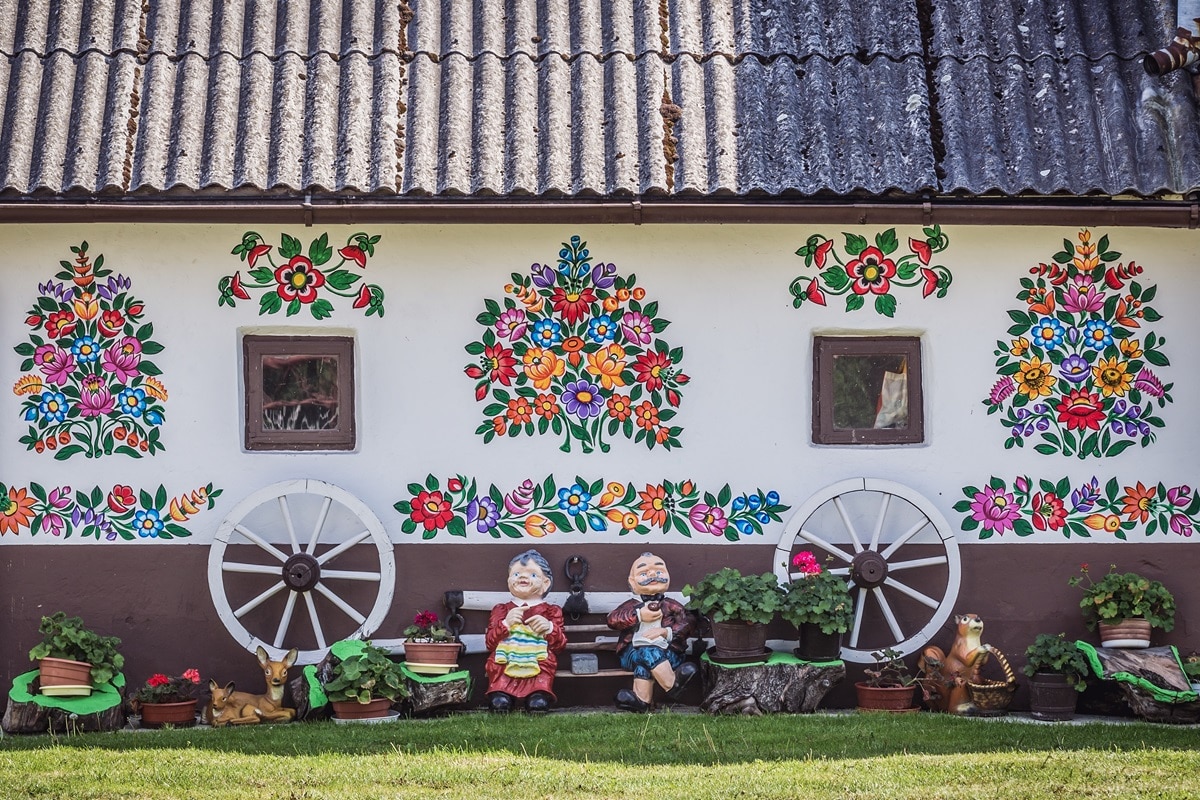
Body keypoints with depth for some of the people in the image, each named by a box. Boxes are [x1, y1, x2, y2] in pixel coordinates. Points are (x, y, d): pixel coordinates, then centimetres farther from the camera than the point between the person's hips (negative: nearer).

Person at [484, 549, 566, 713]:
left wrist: (549, 628, -7)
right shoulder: (501, 610, 22)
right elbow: (489, 642, 10)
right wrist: (506, 624, -5)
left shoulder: (551, 611, 20)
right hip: (505, 661, 1)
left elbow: (560, 644, 13)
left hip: (537, 664, 0)